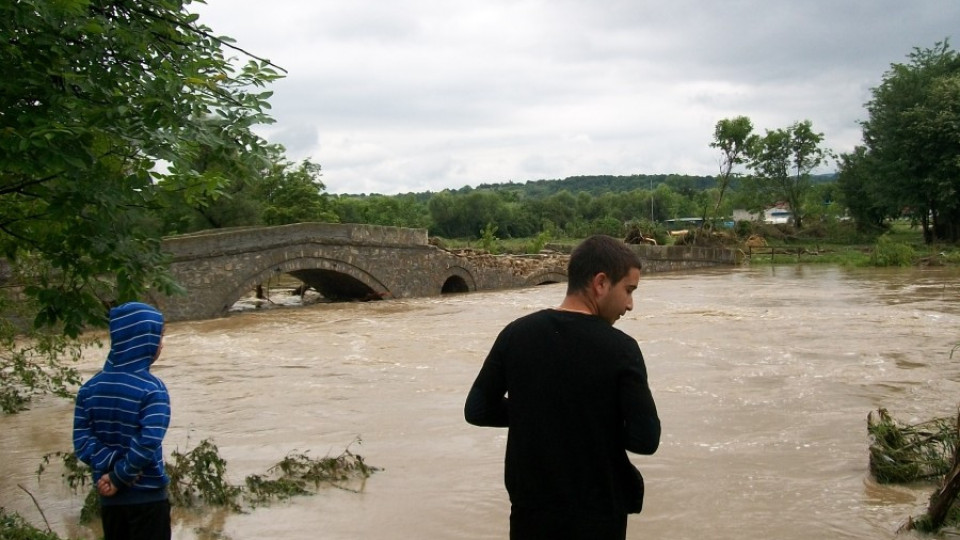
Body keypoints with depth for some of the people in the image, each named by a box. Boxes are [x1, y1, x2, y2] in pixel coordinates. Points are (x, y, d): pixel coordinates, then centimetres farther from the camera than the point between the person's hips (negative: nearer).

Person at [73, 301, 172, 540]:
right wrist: (120, 477, -13)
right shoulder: (152, 389, -16)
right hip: (147, 495, -6)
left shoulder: (90, 388, 2)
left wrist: (113, 467, -10)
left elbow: (82, 440, -4)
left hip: (109, 497, 6)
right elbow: (147, 444, -24)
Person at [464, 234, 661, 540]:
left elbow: (477, 410, 0)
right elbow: (645, 439, -16)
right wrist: (605, 422, 2)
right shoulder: (620, 349, -15)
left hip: (531, 508, 3)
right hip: (597, 514, -3)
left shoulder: (516, 335, -5)